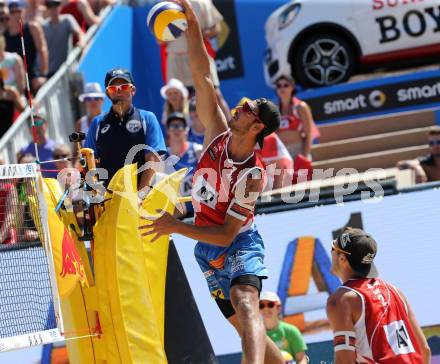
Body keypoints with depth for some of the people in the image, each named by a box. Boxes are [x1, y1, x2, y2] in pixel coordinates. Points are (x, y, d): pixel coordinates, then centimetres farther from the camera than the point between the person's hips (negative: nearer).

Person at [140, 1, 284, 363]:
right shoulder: (218, 132, -7)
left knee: (244, 303, -34)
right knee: (246, 326, 10)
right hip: (208, 251, 7)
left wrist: (176, 226, -24)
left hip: (239, 244, -7)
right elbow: (202, 76, -11)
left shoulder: (254, 175, -22)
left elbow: (226, 234, -23)